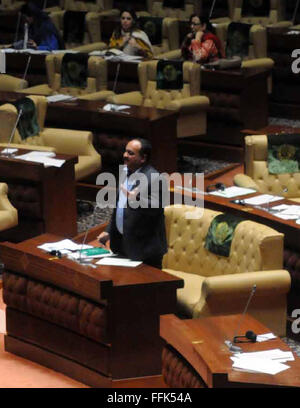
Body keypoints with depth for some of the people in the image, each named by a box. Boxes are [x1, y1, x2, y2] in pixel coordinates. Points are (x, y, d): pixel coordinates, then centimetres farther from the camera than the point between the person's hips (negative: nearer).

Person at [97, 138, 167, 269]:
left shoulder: (152, 178, -17)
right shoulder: (125, 171, 11)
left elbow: (154, 209, -23)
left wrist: (136, 200, -39)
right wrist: (109, 231, 19)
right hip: (123, 243, 8)